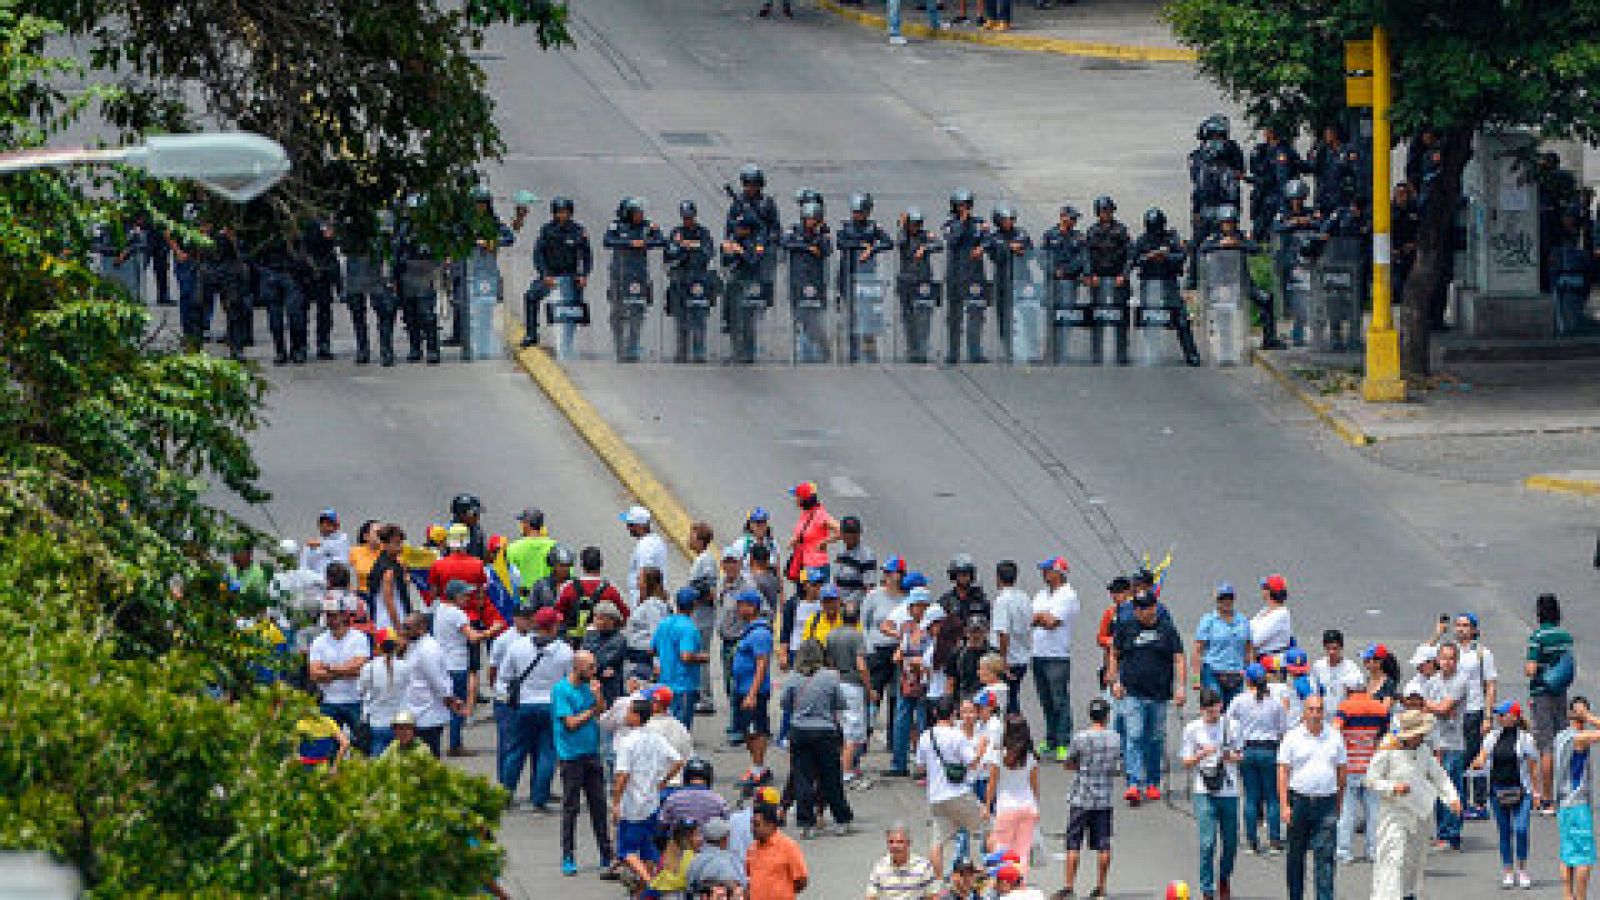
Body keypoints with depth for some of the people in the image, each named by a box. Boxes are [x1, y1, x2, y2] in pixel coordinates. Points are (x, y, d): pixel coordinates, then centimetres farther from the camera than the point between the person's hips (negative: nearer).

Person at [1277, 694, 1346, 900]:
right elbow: (1283, 772, -1)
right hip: (1299, 800, 0)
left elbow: (1341, 771, 13)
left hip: (1326, 802, 0)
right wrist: (1284, 805, -9)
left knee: (1325, 855, -7)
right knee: (1296, 856, 9)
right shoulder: (1293, 737, 1)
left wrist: (1339, 803, 9)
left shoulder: (1334, 738, 7)